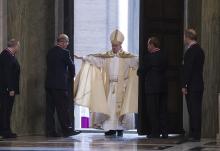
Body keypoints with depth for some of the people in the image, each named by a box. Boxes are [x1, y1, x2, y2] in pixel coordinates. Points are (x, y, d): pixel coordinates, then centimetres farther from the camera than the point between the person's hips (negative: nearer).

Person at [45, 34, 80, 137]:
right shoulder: (64, 52, -9)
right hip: (60, 84, -7)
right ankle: (67, 130, 1)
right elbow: (71, 66, -4)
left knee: (50, 107, 6)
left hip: (49, 83, 7)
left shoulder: (50, 52, 12)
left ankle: (50, 131, 6)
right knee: (63, 108, -2)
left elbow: (50, 66, 14)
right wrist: (72, 75, 17)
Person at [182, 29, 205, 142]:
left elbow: (187, 69, -18)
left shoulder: (190, 51, -14)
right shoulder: (200, 50, 15)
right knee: (196, 110, 10)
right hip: (199, 85, 9)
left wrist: (184, 85, -15)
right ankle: (196, 134, 13)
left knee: (193, 110, -7)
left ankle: (195, 135, -7)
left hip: (192, 86, -9)